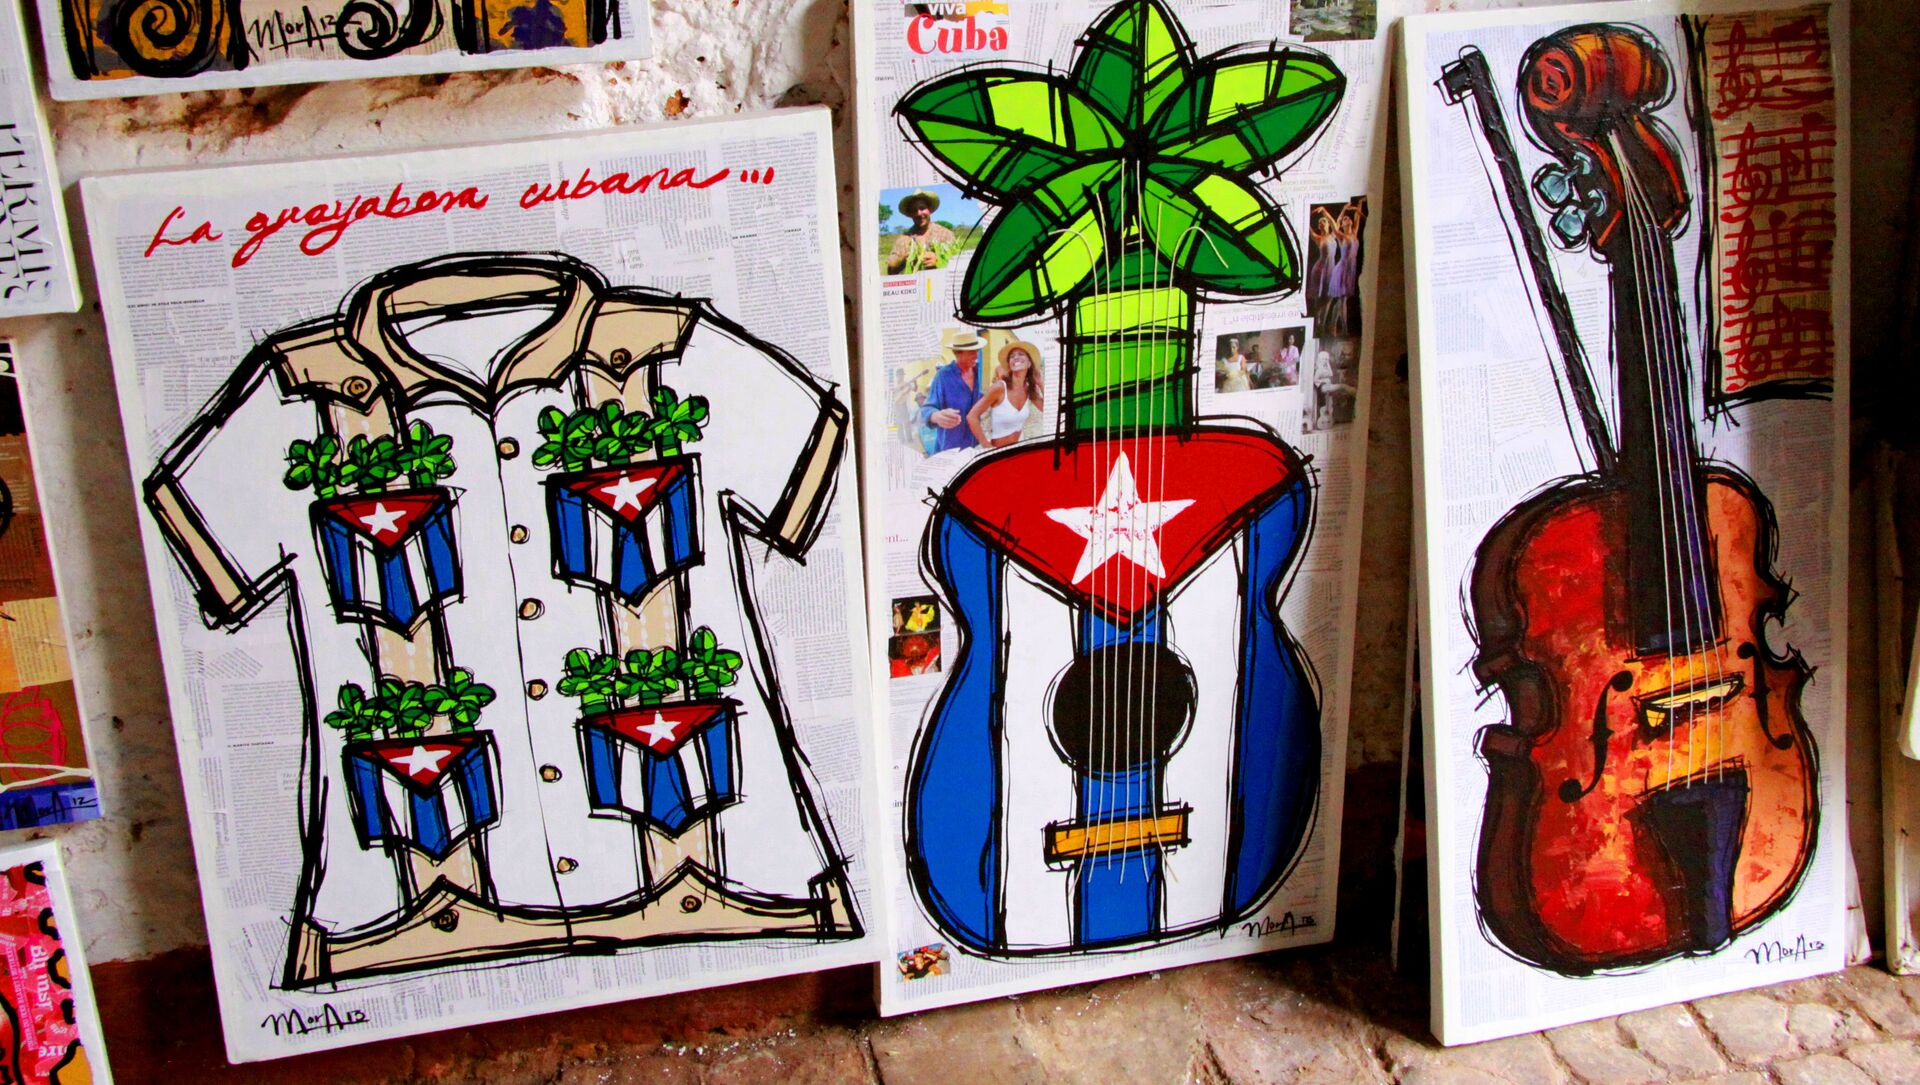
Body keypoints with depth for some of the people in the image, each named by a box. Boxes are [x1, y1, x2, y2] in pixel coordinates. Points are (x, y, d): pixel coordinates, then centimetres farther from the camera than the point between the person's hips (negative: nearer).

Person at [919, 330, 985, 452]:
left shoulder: (980, 372, 1)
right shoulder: (943, 375, -14)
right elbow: (927, 409, -21)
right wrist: (938, 416, -45)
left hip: (976, 446, 5)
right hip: (950, 449, -5)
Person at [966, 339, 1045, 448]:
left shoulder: (1029, 390, 0)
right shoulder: (999, 387, -16)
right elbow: (972, 416, -17)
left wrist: (1041, 384, -2)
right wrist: (987, 446, -17)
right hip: (997, 450, -5)